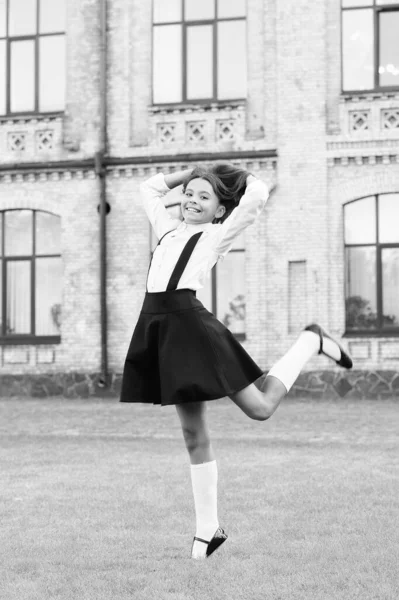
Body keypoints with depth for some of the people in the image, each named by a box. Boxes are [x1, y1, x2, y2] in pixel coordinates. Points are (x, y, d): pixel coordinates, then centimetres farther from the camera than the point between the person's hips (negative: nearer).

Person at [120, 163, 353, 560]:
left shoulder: (217, 234, 5)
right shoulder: (168, 229, 22)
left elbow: (257, 195, -7)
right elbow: (149, 188, 36)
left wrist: (236, 176, 14)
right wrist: (195, 171, 29)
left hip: (190, 324, -5)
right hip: (159, 328, 5)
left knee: (260, 407, -1)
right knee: (193, 433, 8)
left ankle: (312, 341, 22)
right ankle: (207, 530, 13)